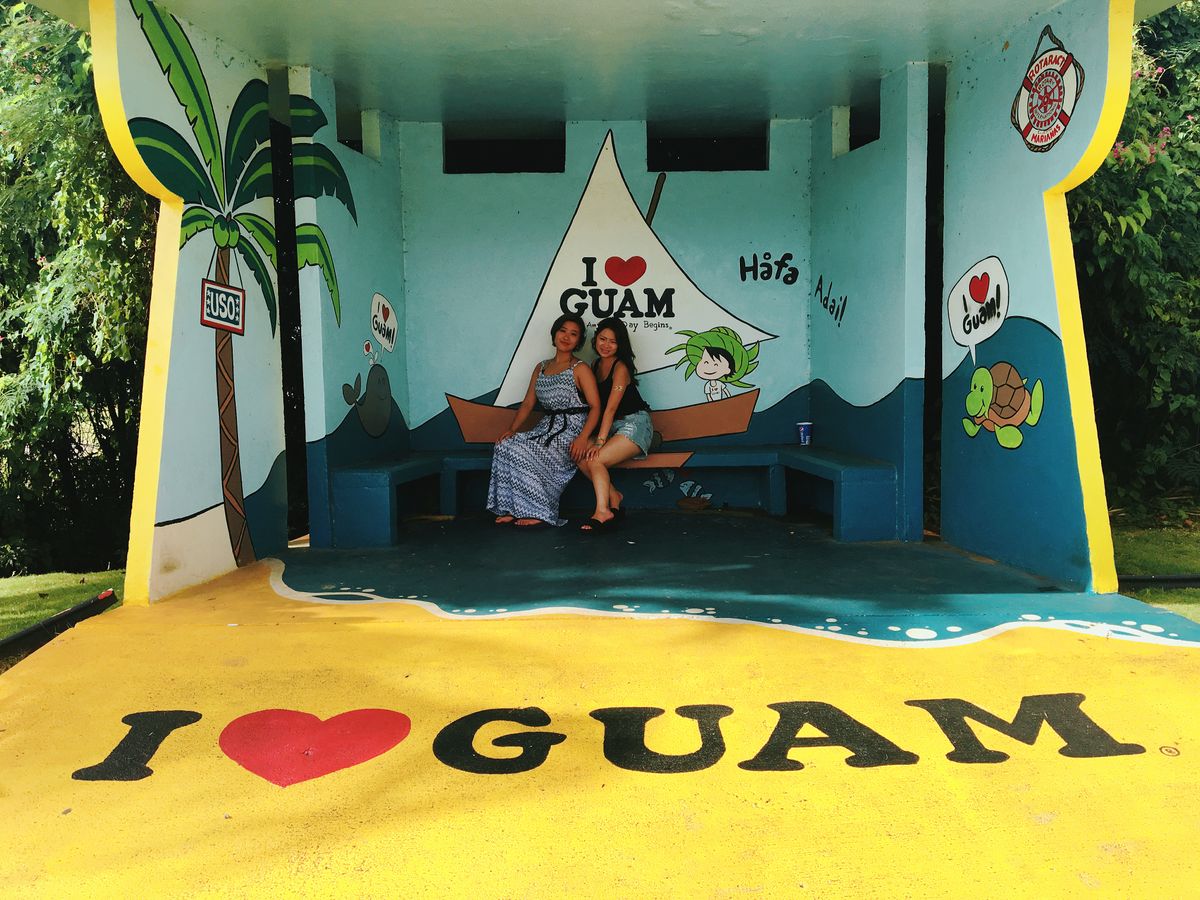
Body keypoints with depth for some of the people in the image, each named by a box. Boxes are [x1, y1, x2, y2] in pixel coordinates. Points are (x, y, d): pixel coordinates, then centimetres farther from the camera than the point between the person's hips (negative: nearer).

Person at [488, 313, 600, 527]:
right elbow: (527, 403, 14)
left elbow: (595, 407, -10)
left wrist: (583, 438, -24)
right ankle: (512, 509, -14)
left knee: (519, 451, -26)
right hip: (545, 429, 6)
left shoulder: (580, 369, -2)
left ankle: (538, 511, -14)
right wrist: (512, 429, -3)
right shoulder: (541, 368, 17)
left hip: (570, 431, -6)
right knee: (504, 445, -18)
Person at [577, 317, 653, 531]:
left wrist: (600, 441, -26)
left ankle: (602, 511, -22)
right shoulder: (596, 365, 11)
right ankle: (614, 496, -2)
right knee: (582, 458, -13)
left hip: (635, 423, -8)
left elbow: (610, 408, -20)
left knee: (595, 460, -25)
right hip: (612, 426, 8)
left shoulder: (620, 368, -13)